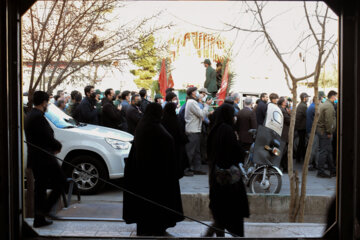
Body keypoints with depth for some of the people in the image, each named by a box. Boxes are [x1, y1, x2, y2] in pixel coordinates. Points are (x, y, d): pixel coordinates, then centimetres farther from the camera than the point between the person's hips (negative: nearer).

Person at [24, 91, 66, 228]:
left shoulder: (29, 116, 14)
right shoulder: (39, 117, -17)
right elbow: (48, 138, -19)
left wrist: (53, 147, 10)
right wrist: (58, 146, 0)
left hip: (34, 159, 10)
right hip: (44, 159, -10)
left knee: (40, 188, 14)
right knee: (61, 182, 1)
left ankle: (39, 219, 19)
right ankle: (44, 210, -1)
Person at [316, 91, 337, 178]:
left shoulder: (324, 104, 17)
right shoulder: (329, 106, -15)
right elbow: (328, 121, -22)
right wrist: (329, 132, -17)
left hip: (320, 130, 11)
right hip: (324, 132, -11)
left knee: (329, 151, 15)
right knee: (324, 151, -6)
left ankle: (333, 171, 23)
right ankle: (320, 172, -2)